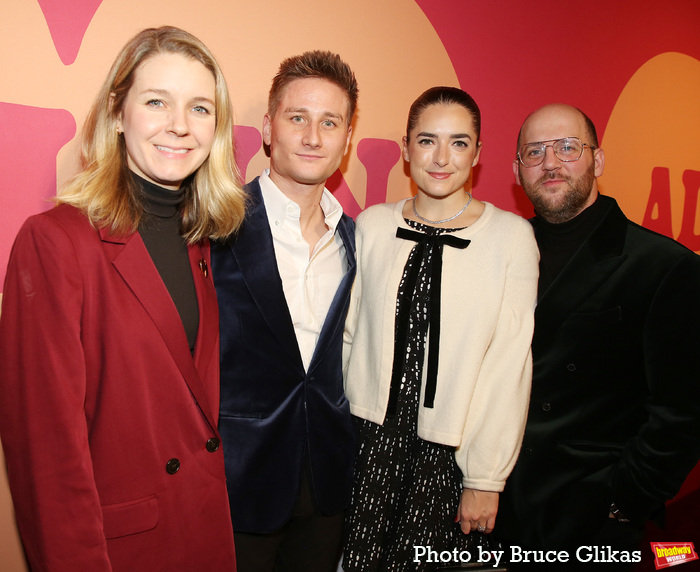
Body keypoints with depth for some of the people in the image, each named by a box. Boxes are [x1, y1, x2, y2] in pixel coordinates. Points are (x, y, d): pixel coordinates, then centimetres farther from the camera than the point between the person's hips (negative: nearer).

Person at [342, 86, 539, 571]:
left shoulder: (511, 235, -6)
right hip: (370, 438, 2)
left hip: (453, 448, -1)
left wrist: (487, 477, -4)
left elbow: (510, 365, -6)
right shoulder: (372, 226, 1)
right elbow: (348, 331, 7)